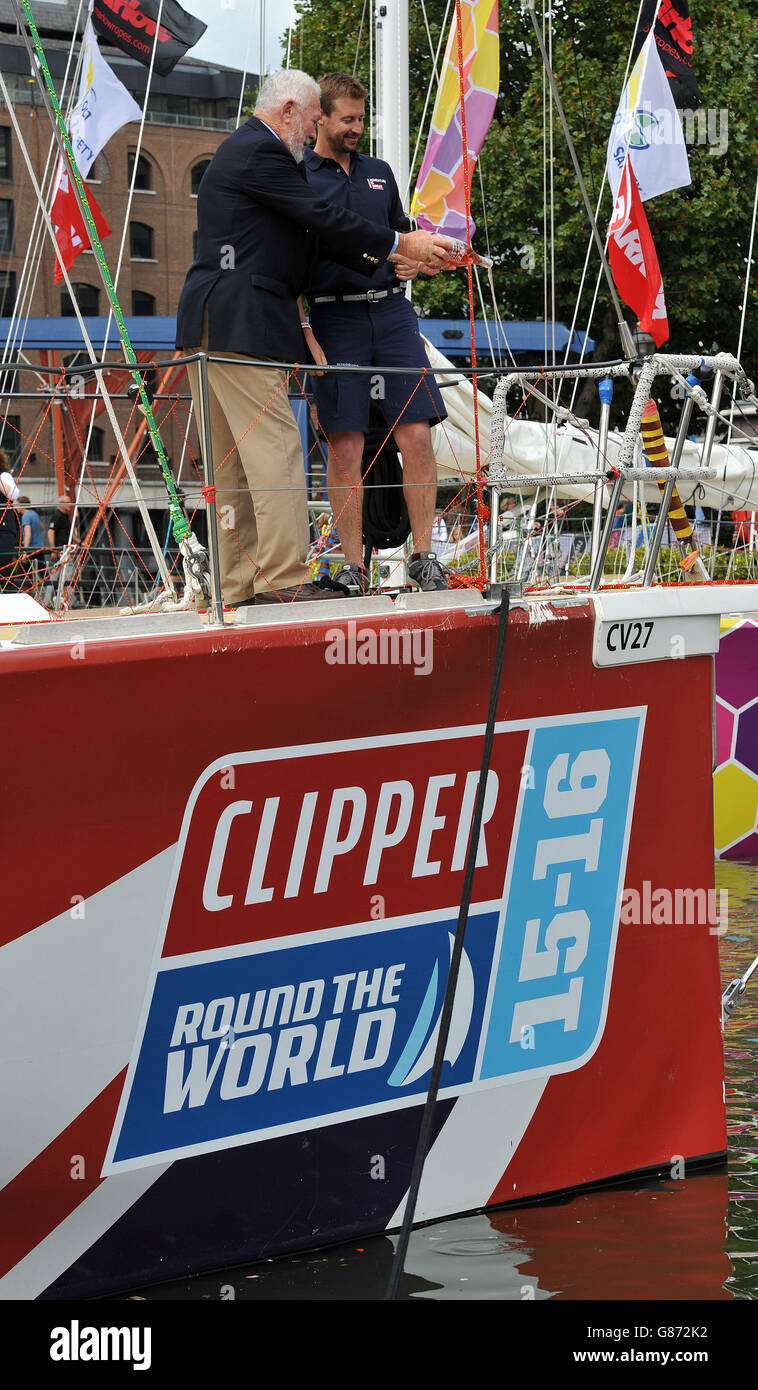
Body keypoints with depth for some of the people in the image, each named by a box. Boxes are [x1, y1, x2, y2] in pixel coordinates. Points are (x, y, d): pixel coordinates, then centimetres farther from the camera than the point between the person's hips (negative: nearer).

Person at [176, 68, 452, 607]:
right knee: (276, 446, -12)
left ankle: (238, 583, 10)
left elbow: (310, 234, 26)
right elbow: (322, 218, -12)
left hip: (213, 328, 11)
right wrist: (402, 245, -5)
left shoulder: (245, 151, 25)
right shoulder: (260, 153, -9)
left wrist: (387, 261, 21)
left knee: (232, 458, 9)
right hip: (240, 323, -11)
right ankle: (283, 577, -14)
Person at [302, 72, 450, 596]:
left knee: (417, 436, -5)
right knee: (346, 448, -4)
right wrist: (306, 336, -13)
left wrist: (411, 261, 5)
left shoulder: (379, 173, 17)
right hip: (333, 319, -4)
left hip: (391, 312, 4)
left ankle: (423, 555, 2)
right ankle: (354, 566, 4)